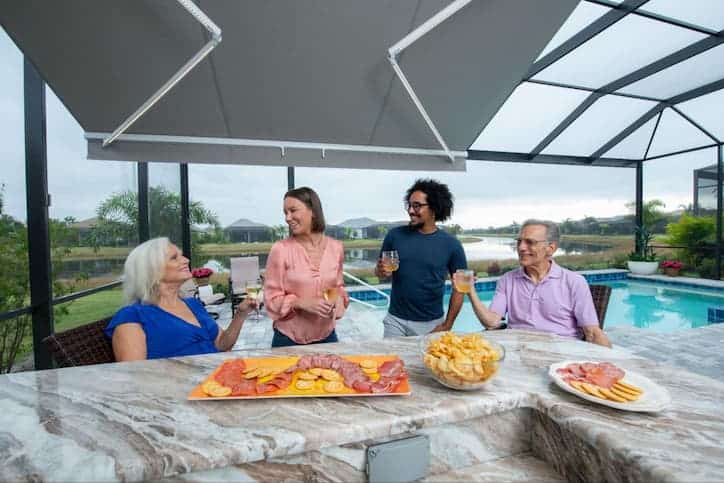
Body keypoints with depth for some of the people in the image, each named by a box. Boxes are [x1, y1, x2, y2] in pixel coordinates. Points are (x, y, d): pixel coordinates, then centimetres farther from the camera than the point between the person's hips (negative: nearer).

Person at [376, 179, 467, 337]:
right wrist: (382, 271, -16)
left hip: (431, 324, -1)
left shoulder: (451, 244, -7)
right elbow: (379, 271, 7)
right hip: (396, 320, 1)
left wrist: (447, 325, -3)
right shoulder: (395, 235, -5)